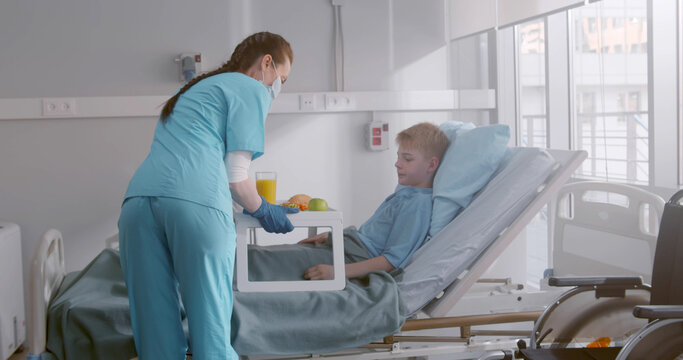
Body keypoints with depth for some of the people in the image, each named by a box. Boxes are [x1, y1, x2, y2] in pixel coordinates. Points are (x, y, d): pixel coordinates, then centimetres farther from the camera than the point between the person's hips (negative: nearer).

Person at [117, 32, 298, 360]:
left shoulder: (195, 88, 36)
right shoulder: (252, 88, 12)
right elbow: (235, 176, 3)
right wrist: (264, 212, 21)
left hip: (138, 200, 7)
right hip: (196, 203, -7)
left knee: (157, 334, 9)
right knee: (211, 332, 0)